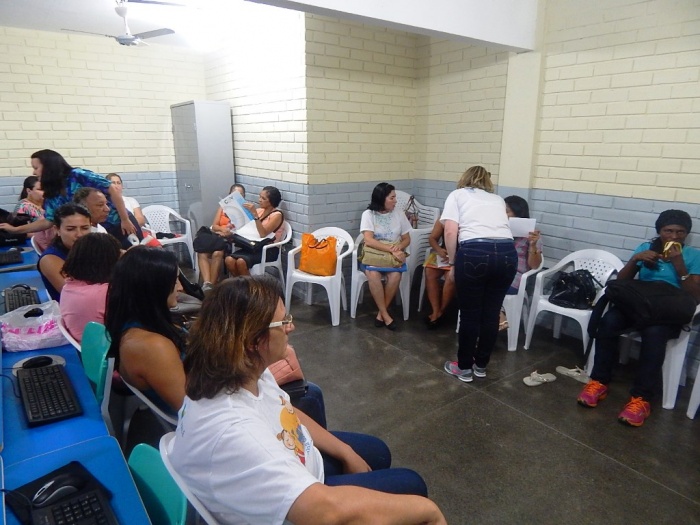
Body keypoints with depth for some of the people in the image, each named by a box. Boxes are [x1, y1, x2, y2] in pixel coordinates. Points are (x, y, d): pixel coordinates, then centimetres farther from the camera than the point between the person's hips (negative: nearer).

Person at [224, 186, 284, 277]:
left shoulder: (277, 215, -8)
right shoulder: (259, 210, 12)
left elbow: (263, 234, -21)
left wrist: (254, 214, -25)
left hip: (269, 250, -6)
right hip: (254, 246, 6)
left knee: (241, 262, -31)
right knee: (229, 260, -20)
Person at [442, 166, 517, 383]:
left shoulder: (457, 195, 17)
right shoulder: (497, 199, 29)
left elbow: (451, 232, 2)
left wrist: (452, 259, 13)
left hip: (474, 253, -4)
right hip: (507, 253, 4)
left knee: (470, 314, 9)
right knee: (491, 313, 16)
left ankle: (464, 368, 23)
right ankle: (481, 365, 31)